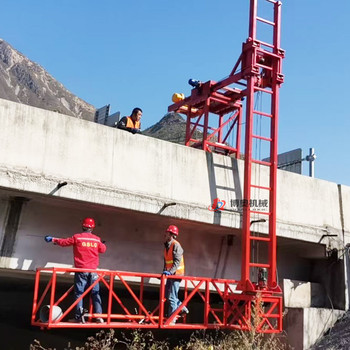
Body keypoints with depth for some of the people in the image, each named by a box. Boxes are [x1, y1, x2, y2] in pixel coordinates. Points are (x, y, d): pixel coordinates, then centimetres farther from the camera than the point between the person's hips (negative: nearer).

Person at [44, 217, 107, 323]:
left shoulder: (77, 237, -3)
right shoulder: (97, 239, 3)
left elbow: (64, 242, 8)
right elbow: (102, 249, 16)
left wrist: (53, 239, 24)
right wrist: (103, 244, 38)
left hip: (81, 270, -1)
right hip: (93, 270, 2)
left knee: (79, 293, 4)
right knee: (95, 293, 6)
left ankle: (79, 316, -3)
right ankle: (98, 316, 1)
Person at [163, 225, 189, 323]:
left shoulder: (176, 245, -14)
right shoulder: (167, 246, 14)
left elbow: (177, 261, -22)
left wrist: (170, 271, -32)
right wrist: (165, 271, 9)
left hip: (176, 274, -10)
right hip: (170, 274, 10)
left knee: (172, 297, -7)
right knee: (167, 295, 15)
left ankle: (171, 320, -1)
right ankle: (182, 309, 26)